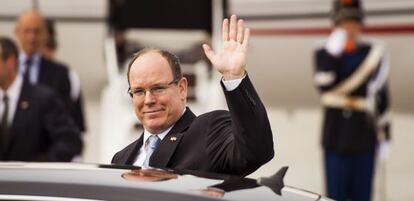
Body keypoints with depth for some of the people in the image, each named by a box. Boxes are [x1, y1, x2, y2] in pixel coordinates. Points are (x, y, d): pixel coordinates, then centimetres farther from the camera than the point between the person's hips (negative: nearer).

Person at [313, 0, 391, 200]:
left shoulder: (374, 53, 5)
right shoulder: (325, 54, 3)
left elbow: (381, 96, 9)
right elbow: (325, 86, -16)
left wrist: (385, 135, 9)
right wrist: (332, 52, -21)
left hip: (364, 139, 1)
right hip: (336, 139, -1)